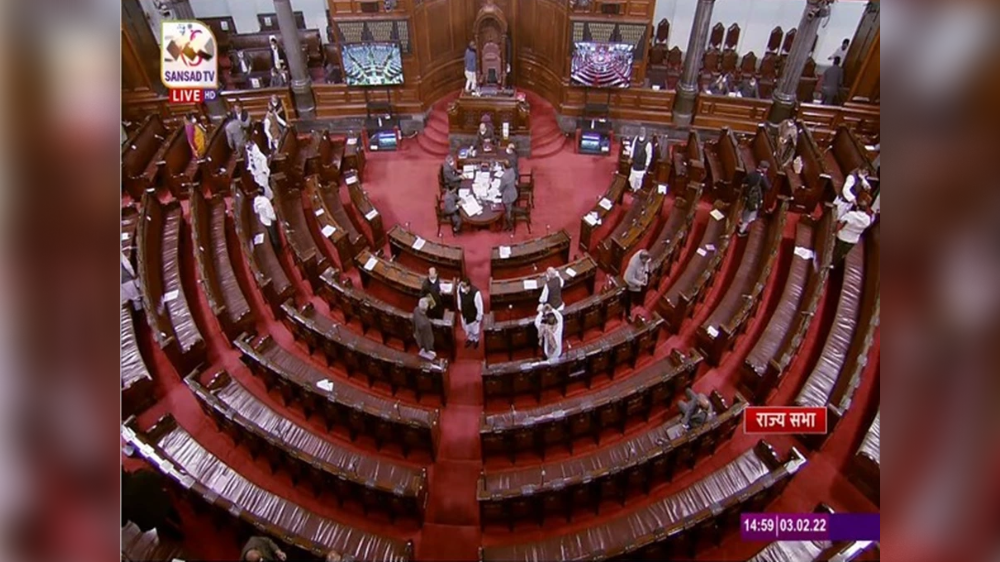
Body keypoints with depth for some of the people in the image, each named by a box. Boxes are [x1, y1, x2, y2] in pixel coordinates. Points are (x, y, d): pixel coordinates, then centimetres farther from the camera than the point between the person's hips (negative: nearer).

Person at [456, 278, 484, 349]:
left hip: (473, 314, -4)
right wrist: (460, 308, 11)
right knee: (466, 328, 30)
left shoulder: (476, 293, -39)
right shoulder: (460, 288, -26)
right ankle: (470, 338, 60)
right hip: (464, 313, 4)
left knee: (475, 328, 25)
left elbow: (479, 305, -24)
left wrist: (479, 317, -13)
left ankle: (476, 340, 56)